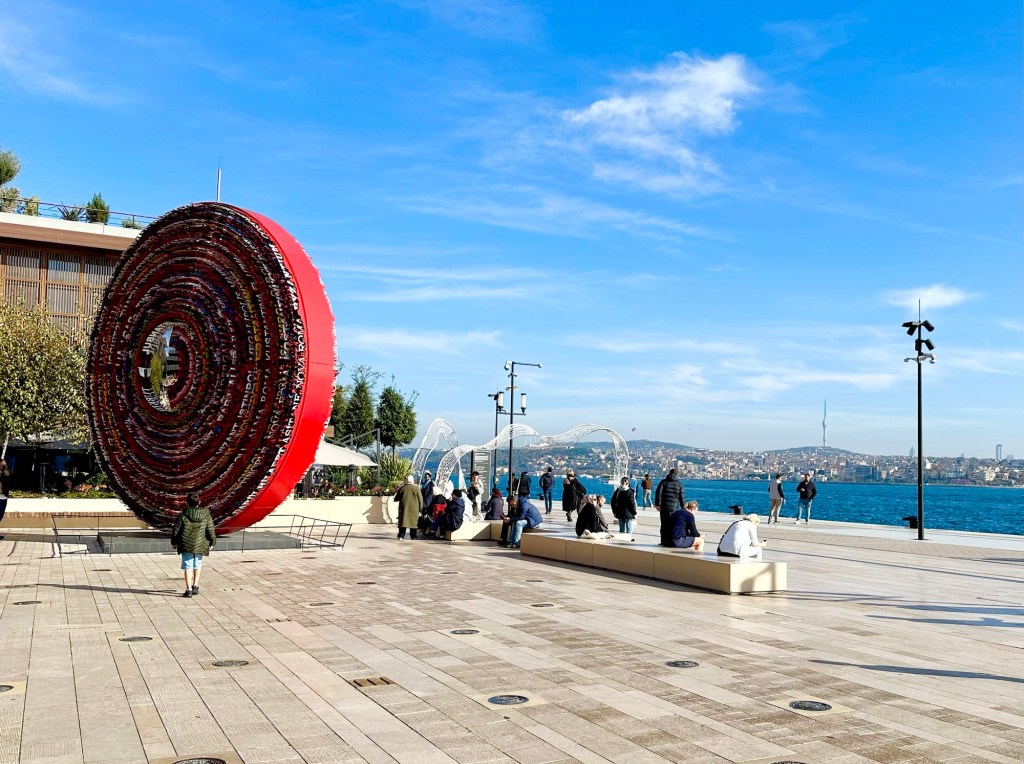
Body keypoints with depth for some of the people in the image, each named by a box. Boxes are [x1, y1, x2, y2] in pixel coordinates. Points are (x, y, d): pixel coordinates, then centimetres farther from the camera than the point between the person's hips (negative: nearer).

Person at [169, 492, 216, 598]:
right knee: (198, 565, 21)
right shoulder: (206, 515, -5)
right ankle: (195, 585, 22)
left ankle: (189, 589, -2)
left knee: (188, 567, 3)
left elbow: (176, 530, -3)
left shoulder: (183, 515, -10)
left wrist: (173, 542, 13)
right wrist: (212, 542, 13)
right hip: (200, 545, 2)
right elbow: (211, 531, -1)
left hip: (186, 545, -2)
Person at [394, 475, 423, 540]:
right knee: (413, 521, 8)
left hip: (403, 508, 1)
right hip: (413, 508, -1)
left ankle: (401, 535, -1)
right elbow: (420, 499, -1)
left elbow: (396, 498, 8)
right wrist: (420, 509, 8)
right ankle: (413, 536, 10)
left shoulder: (402, 488, 0)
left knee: (403, 520, 5)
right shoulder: (416, 488, -3)